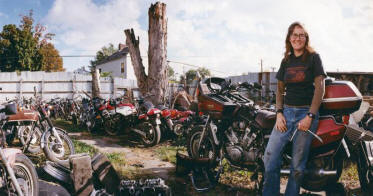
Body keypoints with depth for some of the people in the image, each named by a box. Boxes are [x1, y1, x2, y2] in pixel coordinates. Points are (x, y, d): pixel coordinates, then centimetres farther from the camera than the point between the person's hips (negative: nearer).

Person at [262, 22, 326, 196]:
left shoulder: (313, 58, 2)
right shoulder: (286, 61, 14)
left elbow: (319, 88, -5)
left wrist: (310, 116, -13)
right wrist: (279, 113, 0)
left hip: (307, 112, -4)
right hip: (287, 111, 4)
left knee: (297, 165, -3)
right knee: (270, 157, -7)